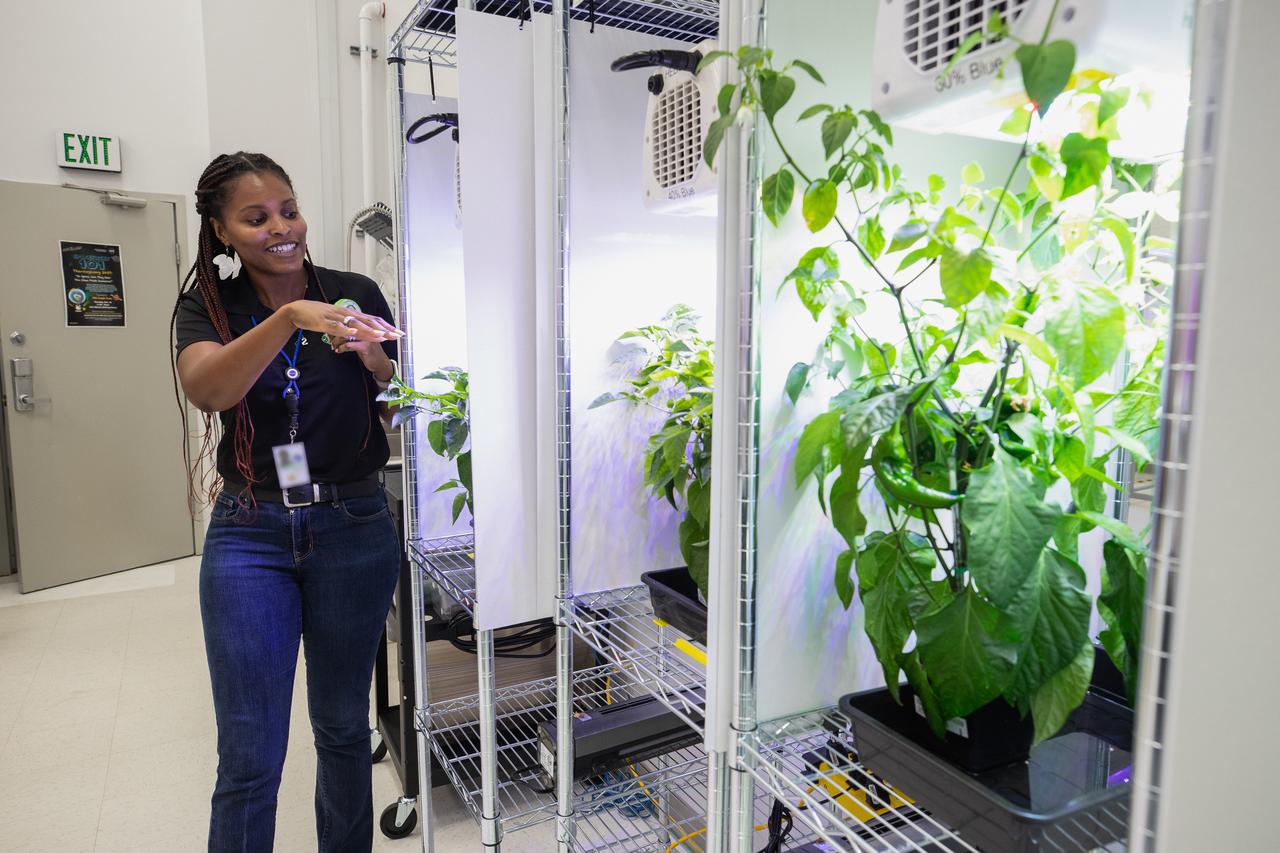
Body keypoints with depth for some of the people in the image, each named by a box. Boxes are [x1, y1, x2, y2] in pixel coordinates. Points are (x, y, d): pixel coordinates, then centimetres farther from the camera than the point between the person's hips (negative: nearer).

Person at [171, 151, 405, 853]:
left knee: (343, 727, 14)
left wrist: (374, 358, -15)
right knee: (250, 755, 4)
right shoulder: (207, 305, 2)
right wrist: (290, 318, -32)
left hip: (353, 526, 1)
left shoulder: (355, 292, 2)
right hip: (250, 532, 0)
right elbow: (206, 389, -20)